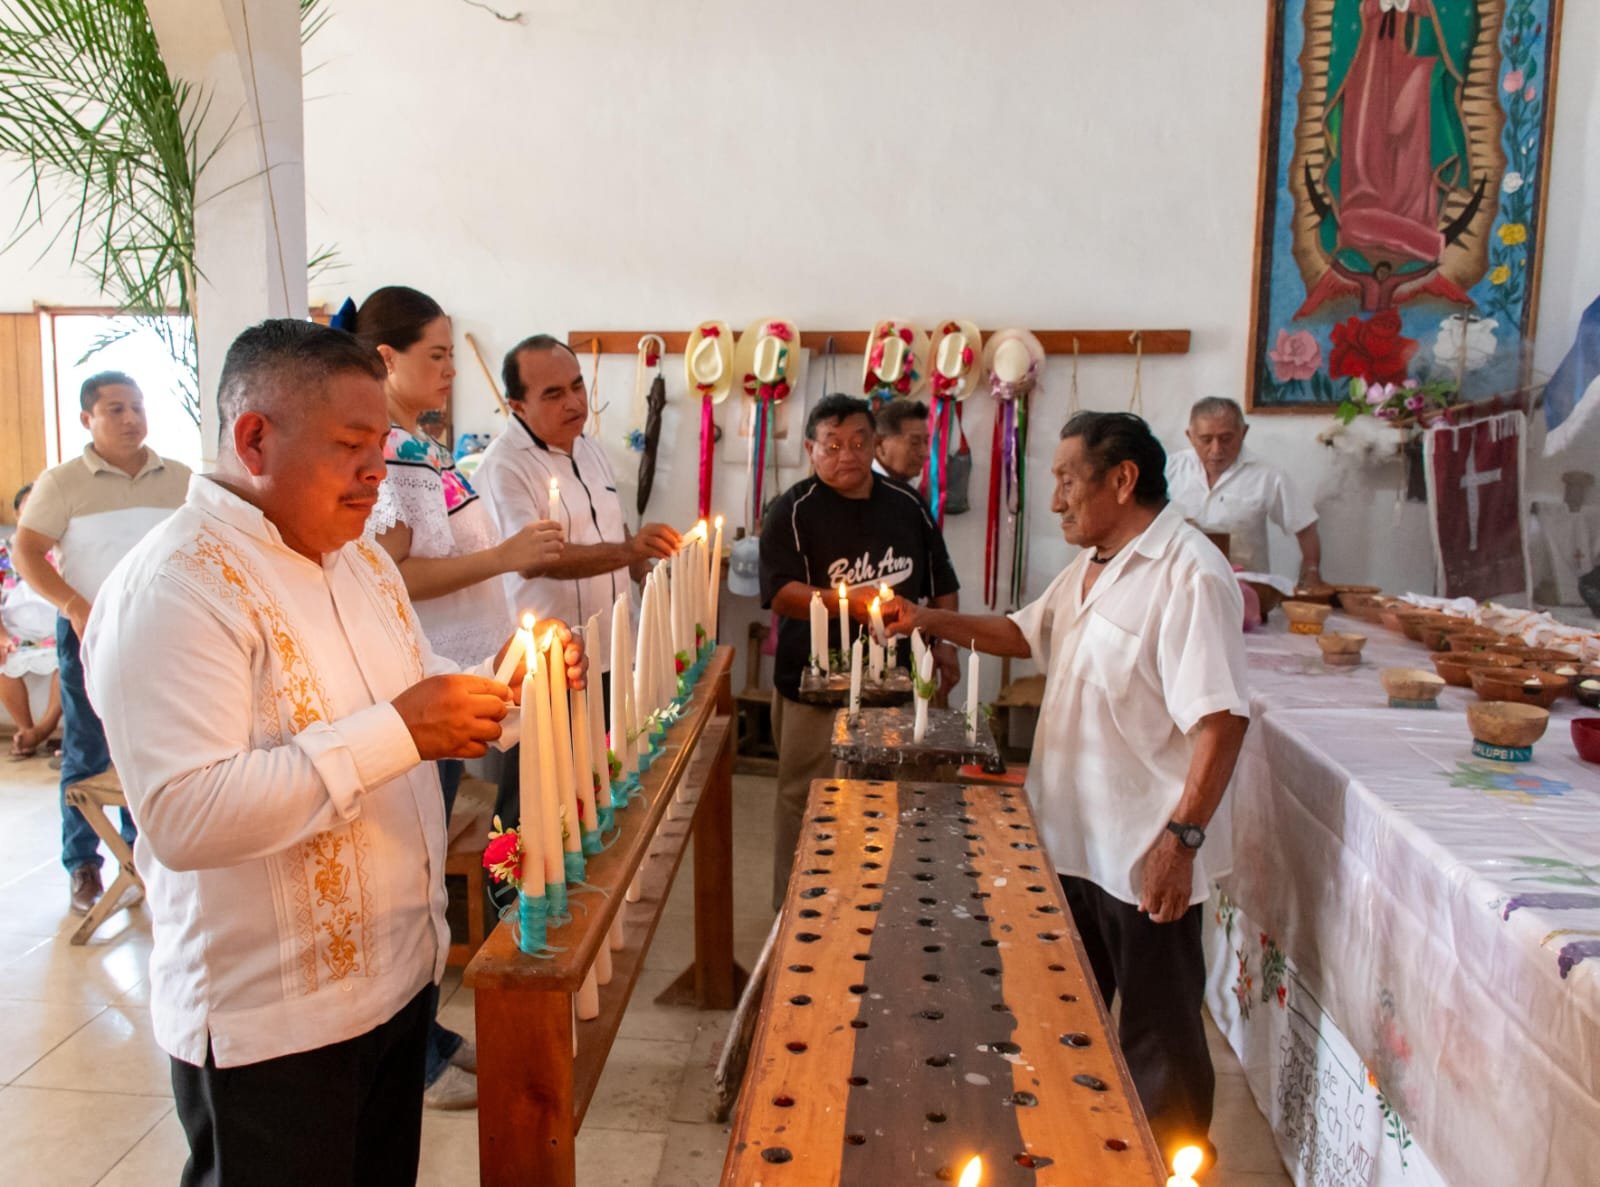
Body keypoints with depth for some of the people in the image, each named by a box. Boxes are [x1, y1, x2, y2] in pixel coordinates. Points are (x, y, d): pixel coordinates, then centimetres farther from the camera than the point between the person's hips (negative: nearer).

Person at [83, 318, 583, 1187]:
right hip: (269, 1026, -8)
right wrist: (395, 732, -30)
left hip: (401, 974, 8)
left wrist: (501, 686, -3)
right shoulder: (174, 587, -20)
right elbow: (184, 819, -29)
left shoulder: (359, 559, 8)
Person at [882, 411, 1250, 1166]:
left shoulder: (1186, 576, -21)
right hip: (1068, 844, 9)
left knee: (1157, 1045, 8)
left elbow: (1221, 719, -25)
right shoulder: (1090, 569, 9)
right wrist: (933, 621, 12)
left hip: (1142, 861, -9)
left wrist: (1183, 835, -27)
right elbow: (1027, 633, 24)